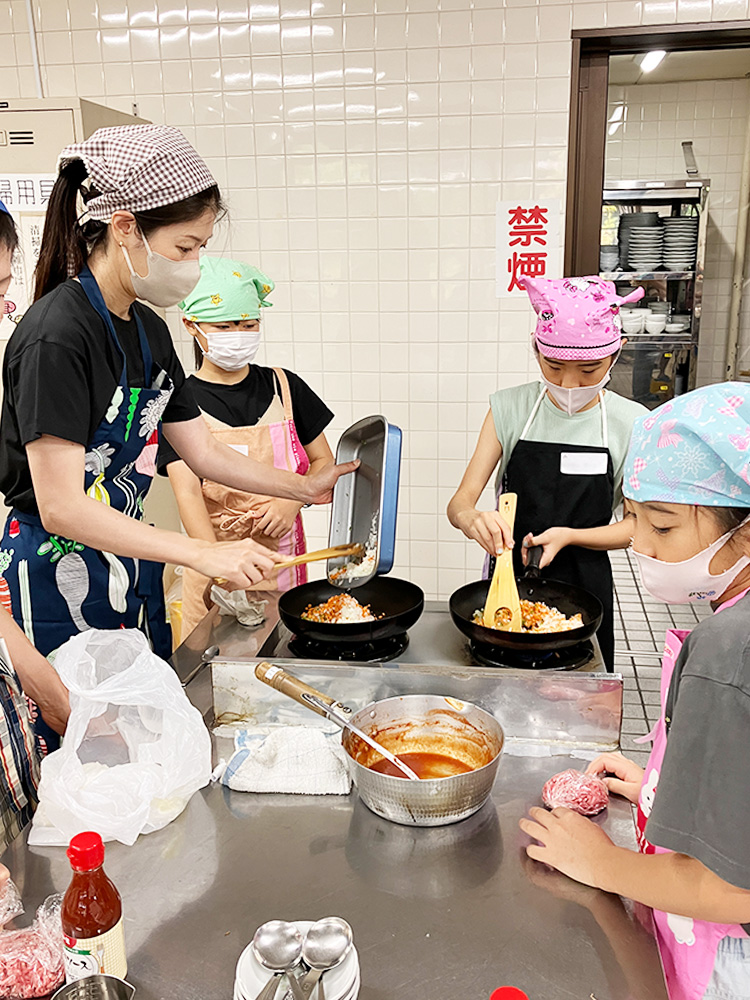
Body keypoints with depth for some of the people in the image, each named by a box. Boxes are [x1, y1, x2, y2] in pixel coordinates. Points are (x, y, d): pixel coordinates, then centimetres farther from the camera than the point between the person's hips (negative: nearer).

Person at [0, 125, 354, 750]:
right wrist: (203, 554, -27)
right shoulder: (57, 335, -22)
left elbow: (202, 451, 11)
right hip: (58, 582, -8)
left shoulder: (147, 328, 4)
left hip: (132, 574, 8)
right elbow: (62, 507, -26)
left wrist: (305, 487, 6)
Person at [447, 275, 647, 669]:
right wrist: (471, 519, -35)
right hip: (508, 579, 0)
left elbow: (638, 526, -5)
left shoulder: (630, 423, -9)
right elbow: (460, 501, -12)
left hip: (584, 589, 0)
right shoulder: (509, 408, -8)